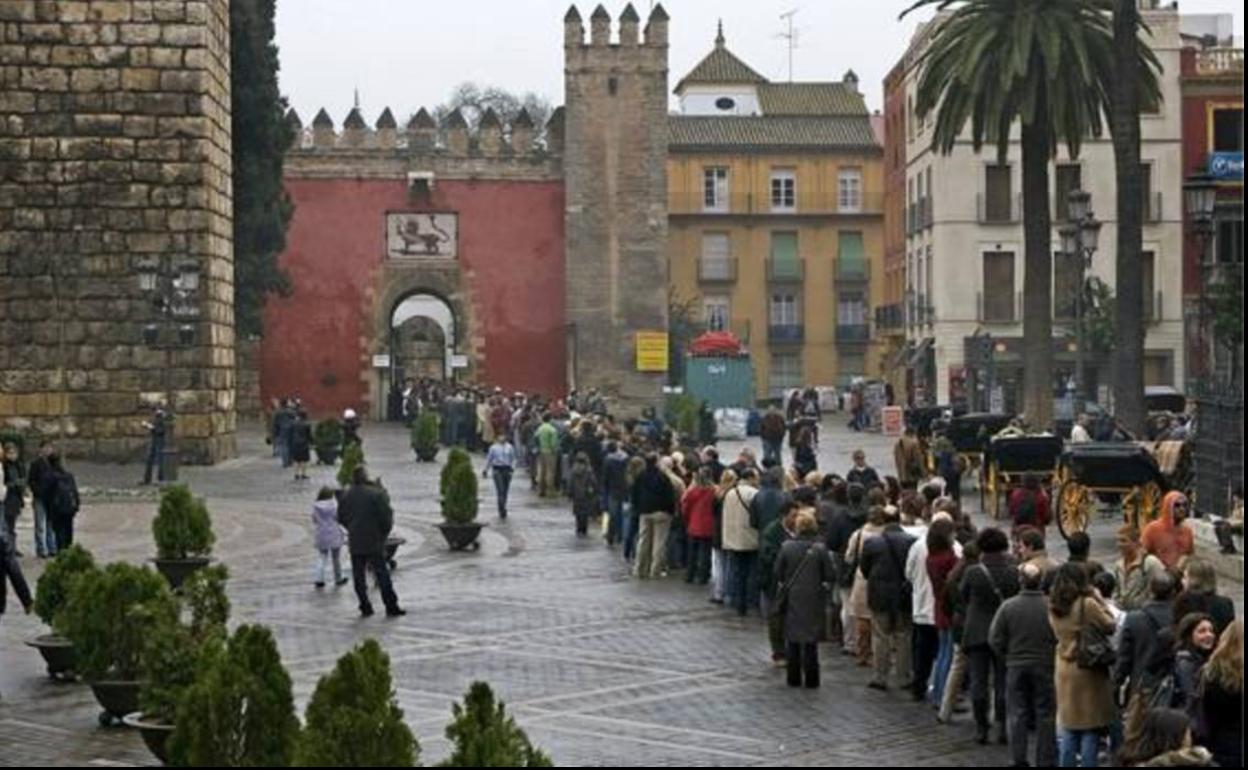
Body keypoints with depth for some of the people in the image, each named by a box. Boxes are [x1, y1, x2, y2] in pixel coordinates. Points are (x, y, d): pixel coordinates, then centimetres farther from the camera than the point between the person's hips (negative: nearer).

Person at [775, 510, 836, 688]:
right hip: (814, 600, -1)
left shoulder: (786, 547, -9)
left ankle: (794, 678, 15)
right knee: (811, 640, 7)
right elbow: (830, 575, -10)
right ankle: (811, 679, 9)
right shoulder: (820, 549, -13)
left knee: (792, 640, 12)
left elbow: (778, 573, -4)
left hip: (792, 599, 1)